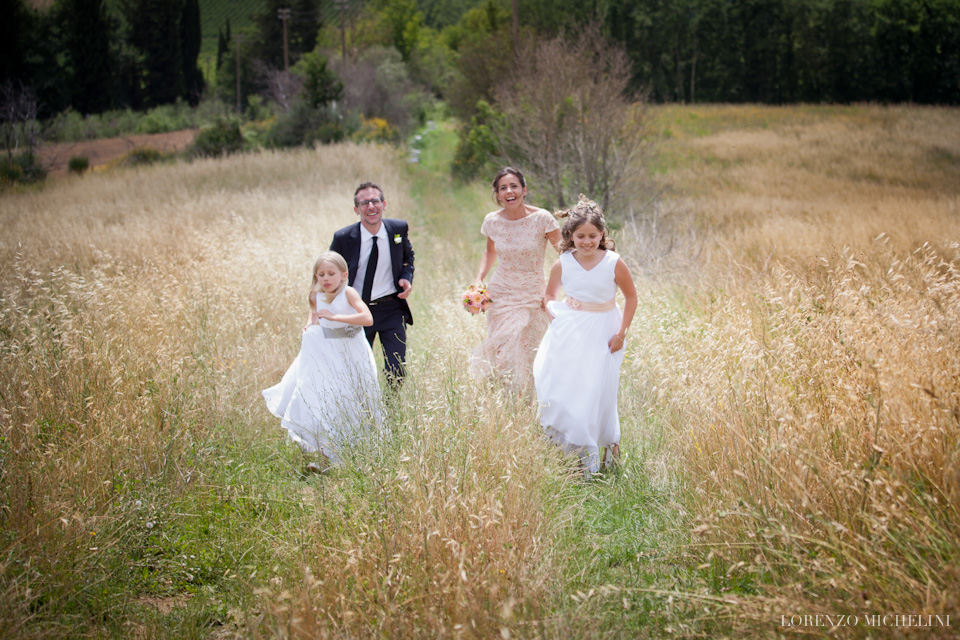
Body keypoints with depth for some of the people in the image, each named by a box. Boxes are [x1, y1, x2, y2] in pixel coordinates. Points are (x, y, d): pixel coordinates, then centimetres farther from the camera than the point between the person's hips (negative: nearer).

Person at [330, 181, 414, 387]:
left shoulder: (398, 229, -4)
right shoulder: (343, 238, -10)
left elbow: (408, 256, 18)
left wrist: (407, 277, -3)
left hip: (392, 310, 1)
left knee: (397, 370, -3)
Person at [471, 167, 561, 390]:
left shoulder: (541, 219, -14)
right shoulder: (492, 221, -3)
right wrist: (479, 279, 2)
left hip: (531, 297, -3)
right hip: (500, 294, 3)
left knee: (521, 358, -5)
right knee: (498, 357, 5)